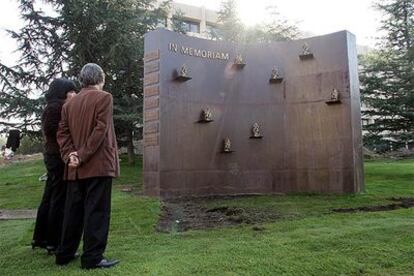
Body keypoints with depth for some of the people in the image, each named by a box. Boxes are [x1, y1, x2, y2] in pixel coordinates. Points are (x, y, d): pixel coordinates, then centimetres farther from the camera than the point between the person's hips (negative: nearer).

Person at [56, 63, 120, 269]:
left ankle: (64, 254, 23)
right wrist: (84, 155, -12)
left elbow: (62, 132, 8)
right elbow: (101, 130, -14)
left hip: (75, 168, 7)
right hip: (99, 165, -6)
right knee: (97, 211, -2)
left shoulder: (70, 103, 16)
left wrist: (69, 155, -2)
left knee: (73, 210, 14)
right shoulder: (104, 98, -4)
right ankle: (92, 257, 2)